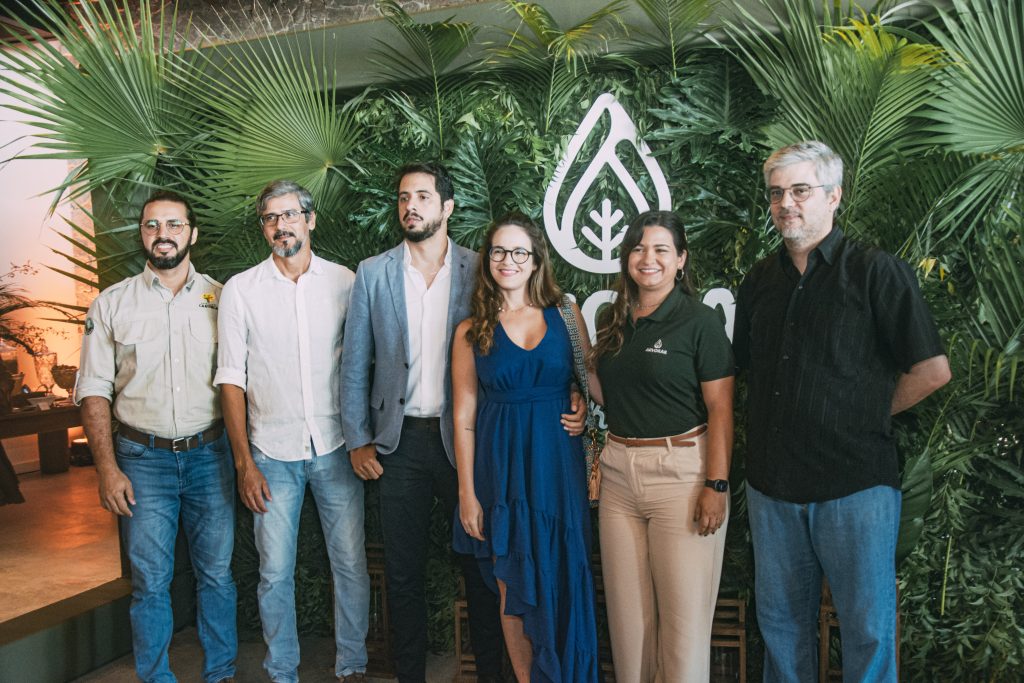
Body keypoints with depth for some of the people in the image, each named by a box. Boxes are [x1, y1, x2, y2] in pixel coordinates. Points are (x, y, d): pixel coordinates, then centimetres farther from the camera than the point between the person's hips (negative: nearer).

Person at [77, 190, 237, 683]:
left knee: (217, 573, 9)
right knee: (150, 581, 5)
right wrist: (108, 469, -7)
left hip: (209, 454, 1)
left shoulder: (220, 299, 4)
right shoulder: (112, 304, 2)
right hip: (142, 458, -1)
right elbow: (94, 391, 1)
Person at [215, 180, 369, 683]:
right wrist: (243, 461, -4)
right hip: (273, 452, 0)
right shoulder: (240, 290, 1)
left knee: (351, 565, 7)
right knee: (275, 573, 7)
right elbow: (231, 378, 1)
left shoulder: (345, 282, 2)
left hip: (335, 448, 1)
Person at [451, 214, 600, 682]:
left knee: (561, 583, 7)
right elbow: (464, 415, 0)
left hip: (558, 464, 1)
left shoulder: (565, 315, 3)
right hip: (502, 468, 0)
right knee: (514, 589, 10)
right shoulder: (472, 331, 1)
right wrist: (467, 493, -3)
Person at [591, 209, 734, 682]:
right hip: (618, 473, 5)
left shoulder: (699, 321, -6)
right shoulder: (613, 321, 10)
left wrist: (716, 485, -15)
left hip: (681, 472, -5)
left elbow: (720, 409, -9)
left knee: (683, 610, 4)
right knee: (628, 608, 12)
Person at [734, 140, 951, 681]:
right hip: (773, 481, 5)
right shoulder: (759, 281, 9)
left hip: (855, 480, -5)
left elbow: (932, 370, -7)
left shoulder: (876, 272, -6)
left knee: (867, 627, 8)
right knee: (780, 621, 16)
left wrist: (869, 414, -2)